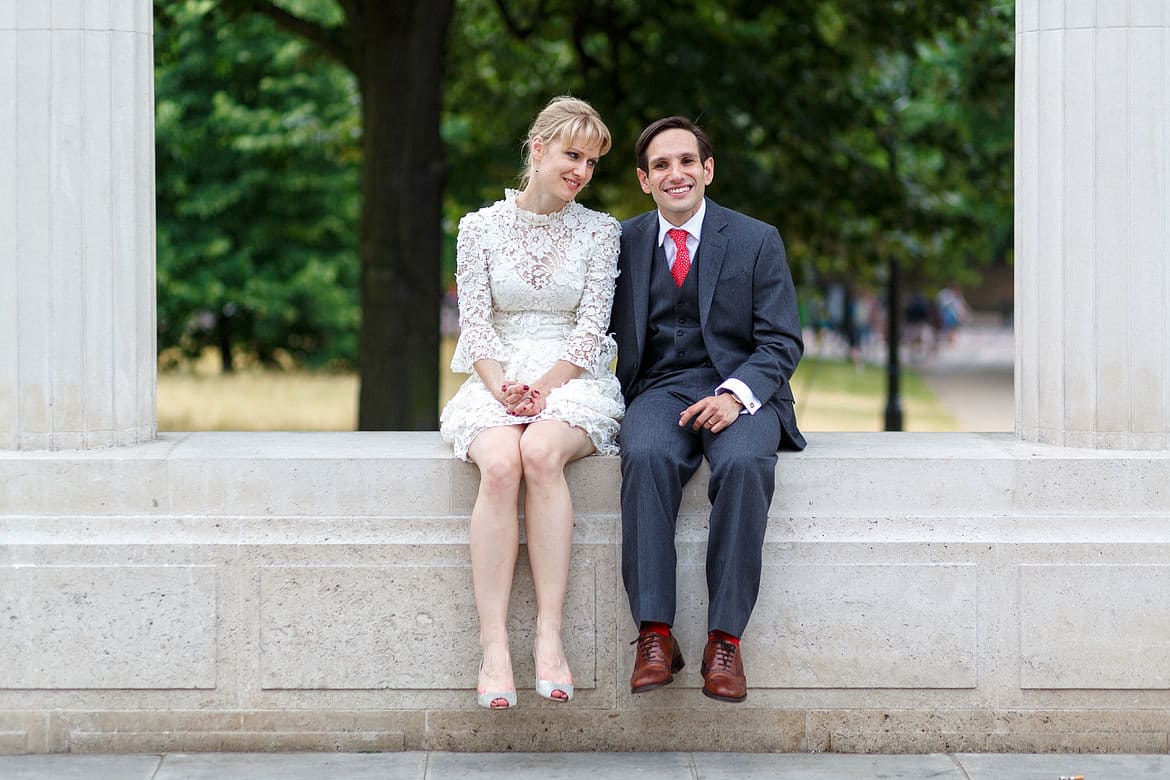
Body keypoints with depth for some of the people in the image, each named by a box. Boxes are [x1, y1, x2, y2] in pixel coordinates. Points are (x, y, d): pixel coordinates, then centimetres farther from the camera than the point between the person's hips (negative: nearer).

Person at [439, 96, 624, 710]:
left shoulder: (600, 231, 10)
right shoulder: (481, 227, 10)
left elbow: (592, 325, 2)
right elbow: (474, 323, 4)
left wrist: (546, 385, -13)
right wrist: (502, 385, -14)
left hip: (570, 381, 0)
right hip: (496, 381, 0)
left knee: (541, 453, -36)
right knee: (500, 463, -35)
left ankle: (550, 636, -38)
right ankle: (494, 645, -37)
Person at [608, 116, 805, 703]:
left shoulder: (757, 241, 7)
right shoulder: (624, 242, 12)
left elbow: (782, 342, 1)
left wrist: (736, 394, -18)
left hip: (741, 392, -1)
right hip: (660, 389, 1)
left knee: (744, 463, -35)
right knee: (646, 456, -34)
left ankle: (725, 639, -29)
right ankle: (654, 636, -32)